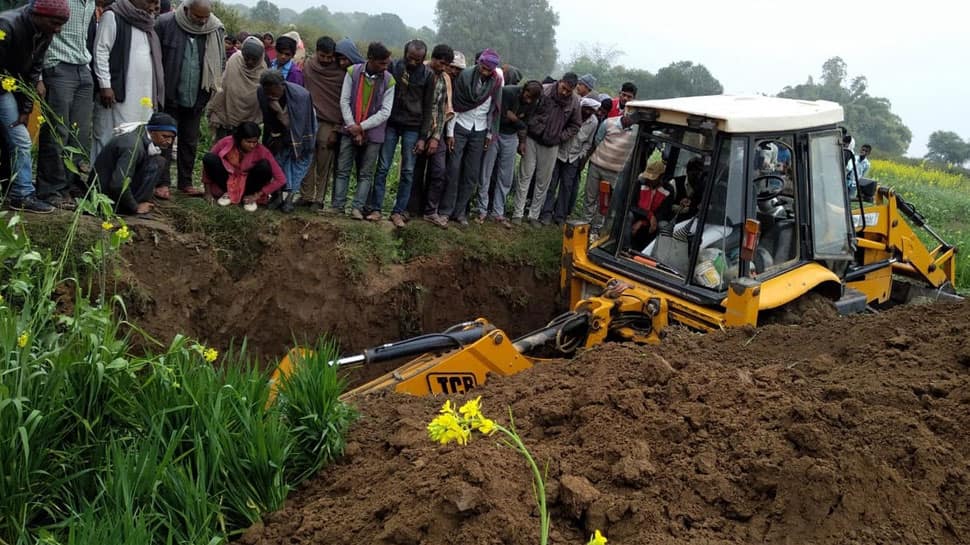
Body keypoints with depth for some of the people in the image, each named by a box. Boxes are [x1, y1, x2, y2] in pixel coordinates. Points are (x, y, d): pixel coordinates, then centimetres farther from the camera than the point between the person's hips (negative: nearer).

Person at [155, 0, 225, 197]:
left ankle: (185, 182, 23)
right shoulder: (165, 24, -12)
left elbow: (220, 60, 9)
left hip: (196, 98, 3)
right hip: (169, 95, -3)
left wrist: (215, 84, 1)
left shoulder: (216, 30, -4)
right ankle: (163, 182, 10)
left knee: (190, 141, 12)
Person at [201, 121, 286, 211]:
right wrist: (208, 192, -4)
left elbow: (281, 180, -20)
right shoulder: (225, 143, -19)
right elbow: (207, 162, -5)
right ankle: (227, 193, -4)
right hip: (227, 183, 1)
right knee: (209, 158, -24)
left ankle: (249, 196, -6)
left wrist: (258, 195, -19)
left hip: (247, 185, -1)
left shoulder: (262, 151, -22)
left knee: (264, 165, -29)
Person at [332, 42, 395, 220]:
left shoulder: (389, 81, -5)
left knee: (366, 173, 2)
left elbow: (385, 112, -7)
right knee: (342, 170, 1)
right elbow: (344, 101, -2)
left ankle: (357, 207, 5)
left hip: (373, 133, -1)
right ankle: (337, 205, 5)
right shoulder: (353, 72, -4)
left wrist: (361, 127, -12)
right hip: (350, 130, 1)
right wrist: (353, 128, -10)